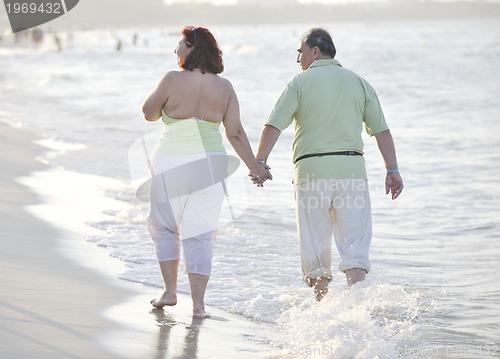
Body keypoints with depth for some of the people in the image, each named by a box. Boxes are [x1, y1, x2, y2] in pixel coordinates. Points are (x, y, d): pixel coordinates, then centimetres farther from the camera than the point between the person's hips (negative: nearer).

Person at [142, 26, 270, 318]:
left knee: (164, 226, 17)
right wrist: (255, 166, 7)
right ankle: (198, 304, 3)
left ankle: (170, 292, 14)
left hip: (172, 163, -3)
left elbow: (150, 113, 2)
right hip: (210, 163, 3)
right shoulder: (224, 87, 1)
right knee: (200, 236, 7)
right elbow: (235, 133, 0)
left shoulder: (173, 80, -10)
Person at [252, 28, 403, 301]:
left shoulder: (301, 83, 2)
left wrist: (259, 162, -7)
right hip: (351, 168, 2)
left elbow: (274, 125, -8)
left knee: (316, 247, 8)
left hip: (311, 169, -2)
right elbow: (381, 130, 8)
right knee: (354, 245, -2)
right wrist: (392, 171, 10)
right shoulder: (358, 83, 12)